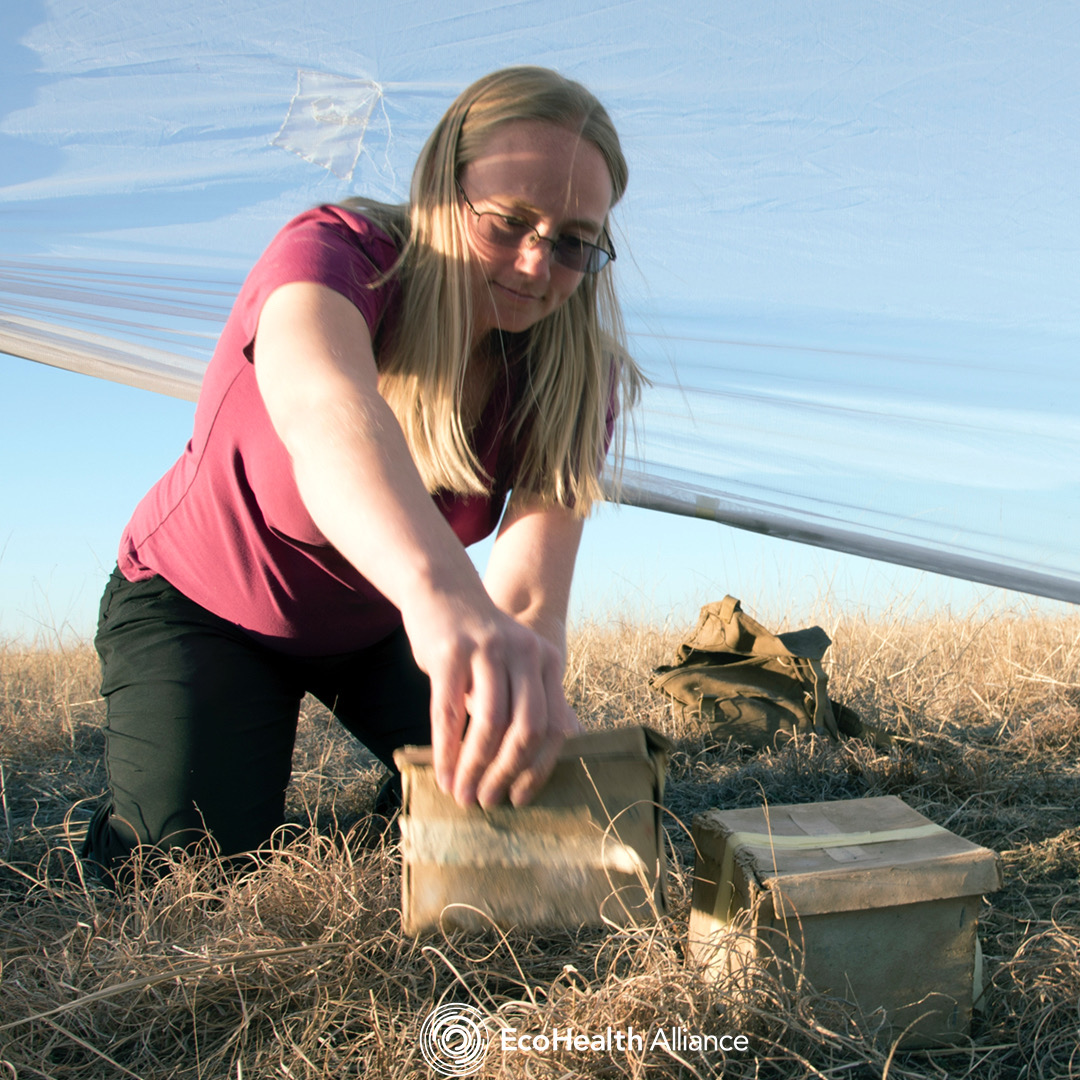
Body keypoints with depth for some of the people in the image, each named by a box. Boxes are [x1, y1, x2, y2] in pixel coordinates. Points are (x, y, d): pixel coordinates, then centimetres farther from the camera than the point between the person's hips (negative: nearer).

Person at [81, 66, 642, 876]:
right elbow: (322, 407, -59)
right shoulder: (338, 253, -33)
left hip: (381, 619, 4)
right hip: (199, 604, -3)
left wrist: (527, 698, -58)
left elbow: (530, 595, -35)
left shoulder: (575, 375, -21)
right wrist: (440, 589, -79)